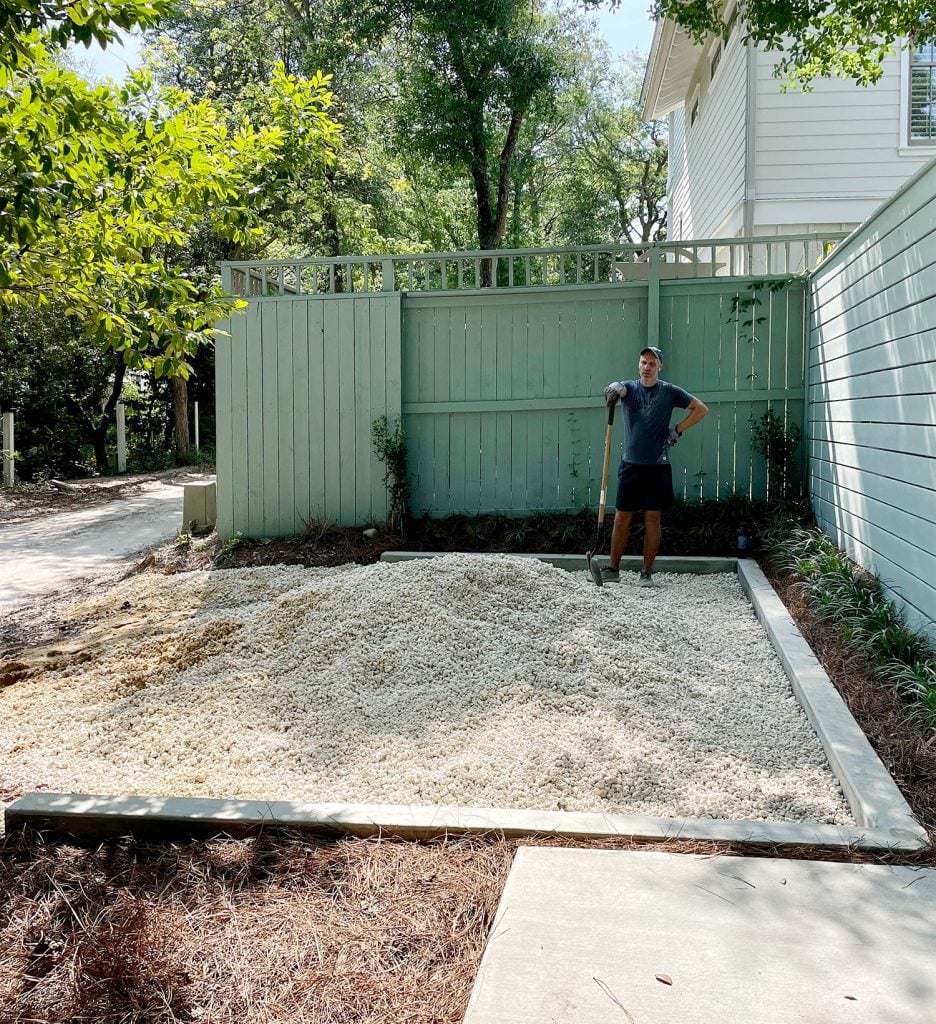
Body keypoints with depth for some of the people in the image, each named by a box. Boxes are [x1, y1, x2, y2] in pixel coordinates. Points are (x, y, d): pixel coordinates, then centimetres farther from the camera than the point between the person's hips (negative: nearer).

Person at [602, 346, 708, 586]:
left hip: (657, 466, -1)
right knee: (621, 517, 2)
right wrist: (614, 388, -45)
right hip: (631, 464, 1)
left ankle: (647, 573, 10)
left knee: (652, 519, 2)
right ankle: (613, 569, 12)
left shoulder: (669, 392, 3)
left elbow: (701, 408, 7)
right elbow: (618, 388, -20)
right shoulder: (629, 388, 4)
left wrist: (678, 430, -2)